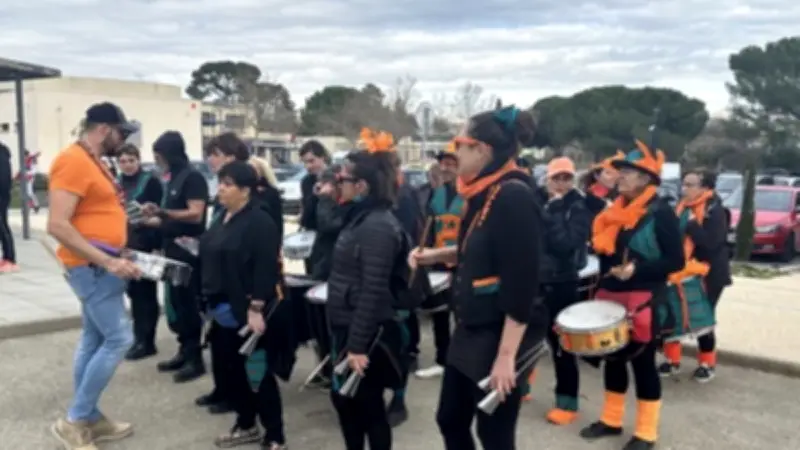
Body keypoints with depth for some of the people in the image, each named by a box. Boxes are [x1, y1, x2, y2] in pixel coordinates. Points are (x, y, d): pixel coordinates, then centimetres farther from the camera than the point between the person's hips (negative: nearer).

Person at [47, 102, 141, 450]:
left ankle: (90, 419, 23)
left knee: (94, 340, 13)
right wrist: (108, 262, -25)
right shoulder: (73, 161, -17)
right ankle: (73, 421, 3)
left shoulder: (92, 161, 14)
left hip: (100, 264, 10)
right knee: (119, 339, -7)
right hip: (92, 266, -10)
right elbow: (57, 225, -24)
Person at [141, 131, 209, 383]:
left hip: (189, 251, -9)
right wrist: (150, 220, 7)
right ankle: (184, 352, 22)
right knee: (175, 303, 13)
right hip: (173, 250, 9)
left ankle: (196, 359, 2)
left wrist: (162, 212, -30)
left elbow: (195, 215, -23)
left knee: (188, 304, -5)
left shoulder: (193, 178, -12)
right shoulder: (173, 180, 16)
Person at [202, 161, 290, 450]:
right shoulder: (223, 219, 12)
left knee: (258, 373, -1)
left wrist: (257, 309, -24)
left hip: (248, 312, -9)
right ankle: (246, 425, 33)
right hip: (224, 310, 9)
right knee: (233, 369, 17)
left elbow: (265, 270, -21)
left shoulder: (260, 222, -16)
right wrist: (211, 302, 18)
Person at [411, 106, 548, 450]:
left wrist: (507, 355, -24)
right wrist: (436, 255, 9)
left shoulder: (514, 197, -21)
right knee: (451, 418, 19)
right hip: (471, 330, 9)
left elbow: (522, 285, -25)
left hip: (501, 337, -9)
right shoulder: (484, 195, 7)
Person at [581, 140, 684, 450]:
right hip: (610, 297, 7)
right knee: (613, 358, 14)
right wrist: (601, 289, 7)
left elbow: (676, 261, -14)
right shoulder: (615, 211, 11)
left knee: (642, 362, 2)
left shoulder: (661, 213, -11)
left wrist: (637, 269, -24)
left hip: (643, 301, -7)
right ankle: (611, 419, 29)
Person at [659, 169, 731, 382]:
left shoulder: (716, 211, -13)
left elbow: (711, 243, -25)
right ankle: (672, 359, 21)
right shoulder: (682, 208, 7)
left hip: (708, 275, -6)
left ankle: (707, 364, 23)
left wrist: (692, 224, -26)